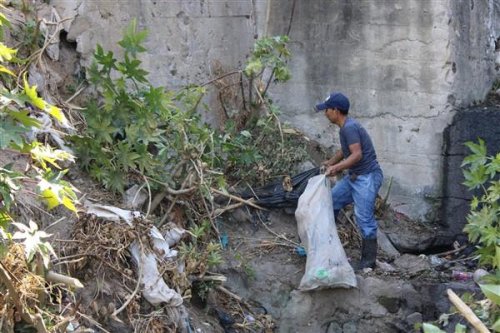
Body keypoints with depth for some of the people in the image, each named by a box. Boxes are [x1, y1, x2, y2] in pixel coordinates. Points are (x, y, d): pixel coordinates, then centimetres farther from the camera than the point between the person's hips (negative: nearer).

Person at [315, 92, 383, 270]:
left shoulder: (349, 127, -20)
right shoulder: (346, 126, 10)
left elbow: (357, 154, -28)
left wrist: (337, 167, -30)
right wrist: (331, 162, 19)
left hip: (367, 177, -10)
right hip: (353, 176, 10)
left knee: (364, 217, -7)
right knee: (331, 202, 13)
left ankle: (369, 259, 1)